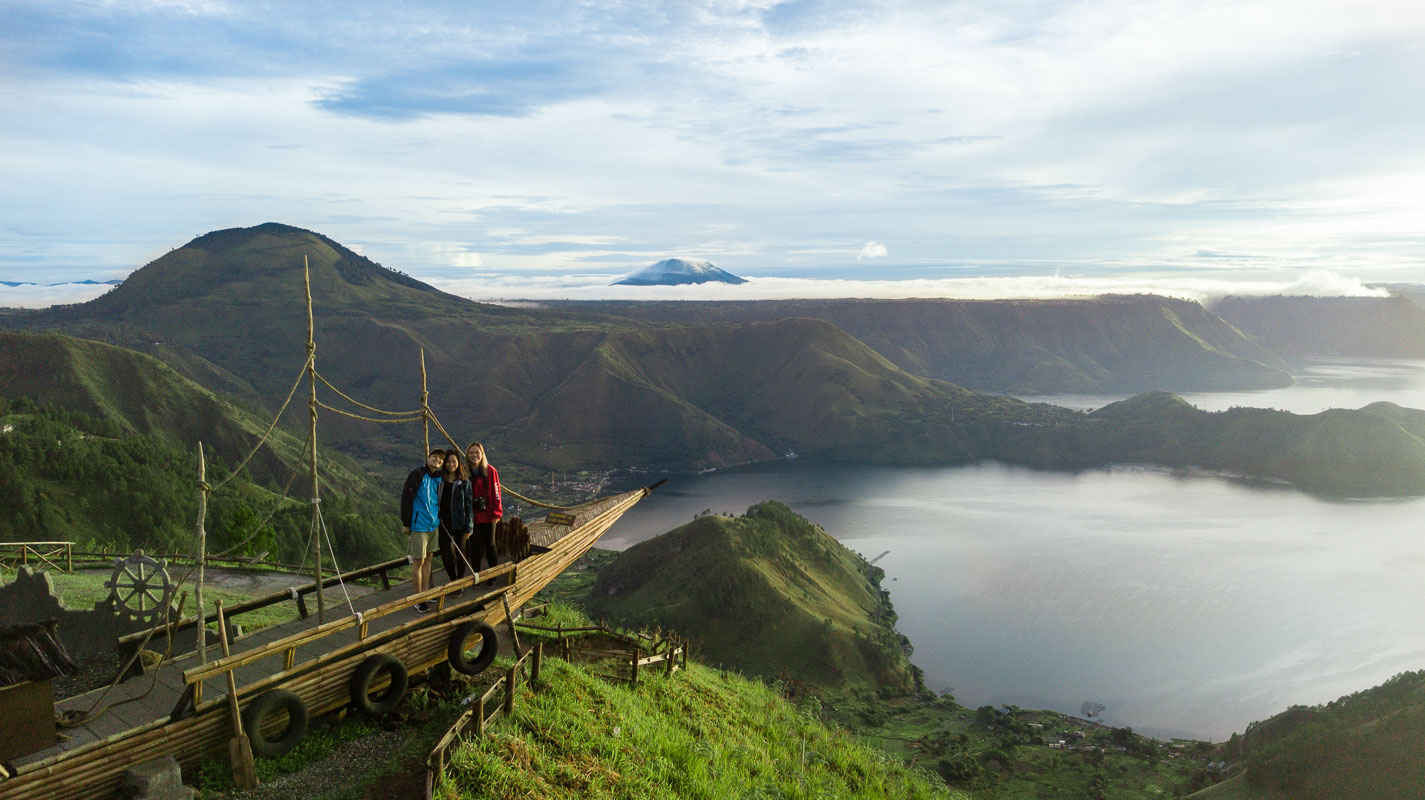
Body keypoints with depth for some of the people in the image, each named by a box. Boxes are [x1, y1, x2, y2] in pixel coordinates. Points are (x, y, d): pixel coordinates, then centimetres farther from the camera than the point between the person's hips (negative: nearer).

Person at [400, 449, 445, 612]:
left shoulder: (438, 478, 9)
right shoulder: (417, 474, -13)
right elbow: (406, 498, -14)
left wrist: (439, 518, 16)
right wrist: (406, 523, -14)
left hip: (432, 524, 8)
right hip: (418, 524, -8)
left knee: (428, 558, 15)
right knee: (418, 561, -3)